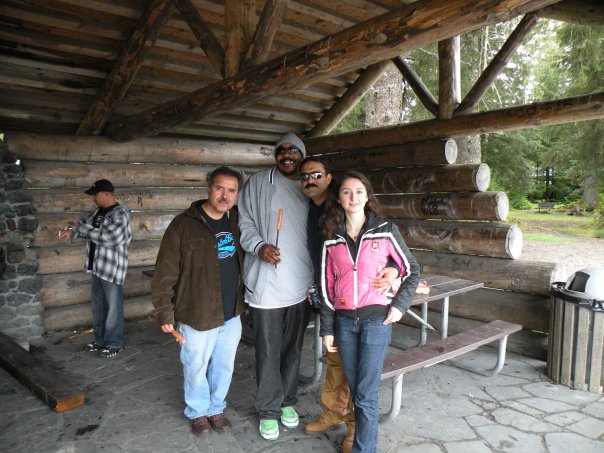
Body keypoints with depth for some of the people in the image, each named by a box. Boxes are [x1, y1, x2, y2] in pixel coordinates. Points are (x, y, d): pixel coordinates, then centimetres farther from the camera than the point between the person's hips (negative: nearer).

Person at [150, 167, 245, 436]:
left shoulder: (237, 221, 2)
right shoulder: (184, 224, -14)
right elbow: (165, 272, -12)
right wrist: (164, 312, -11)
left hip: (232, 315, 5)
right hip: (197, 316, -4)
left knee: (224, 367, 19)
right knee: (196, 368, 15)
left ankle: (216, 408, 42)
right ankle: (197, 411, 40)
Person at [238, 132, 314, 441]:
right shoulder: (259, 183, 1)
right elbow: (245, 222, 1)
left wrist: (317, 280, 9)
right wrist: (259, 245, -18)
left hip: (300, 285, 3)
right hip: (266, 284, -3)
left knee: (293, 348, 15)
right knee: (268, 351, 4)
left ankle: (287, 401, 34)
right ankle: (268, 409, 23)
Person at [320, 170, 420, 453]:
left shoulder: (385, 231, -4)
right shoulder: (331, 239, 4)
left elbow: (411, 270, 5)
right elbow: (327, 286, 7)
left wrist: (400, 305, -7)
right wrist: (327, 329, 7)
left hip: (376, 319, -3)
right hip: (344, 321, 3)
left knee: (366, 395, -2)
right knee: (355, 390, 13)